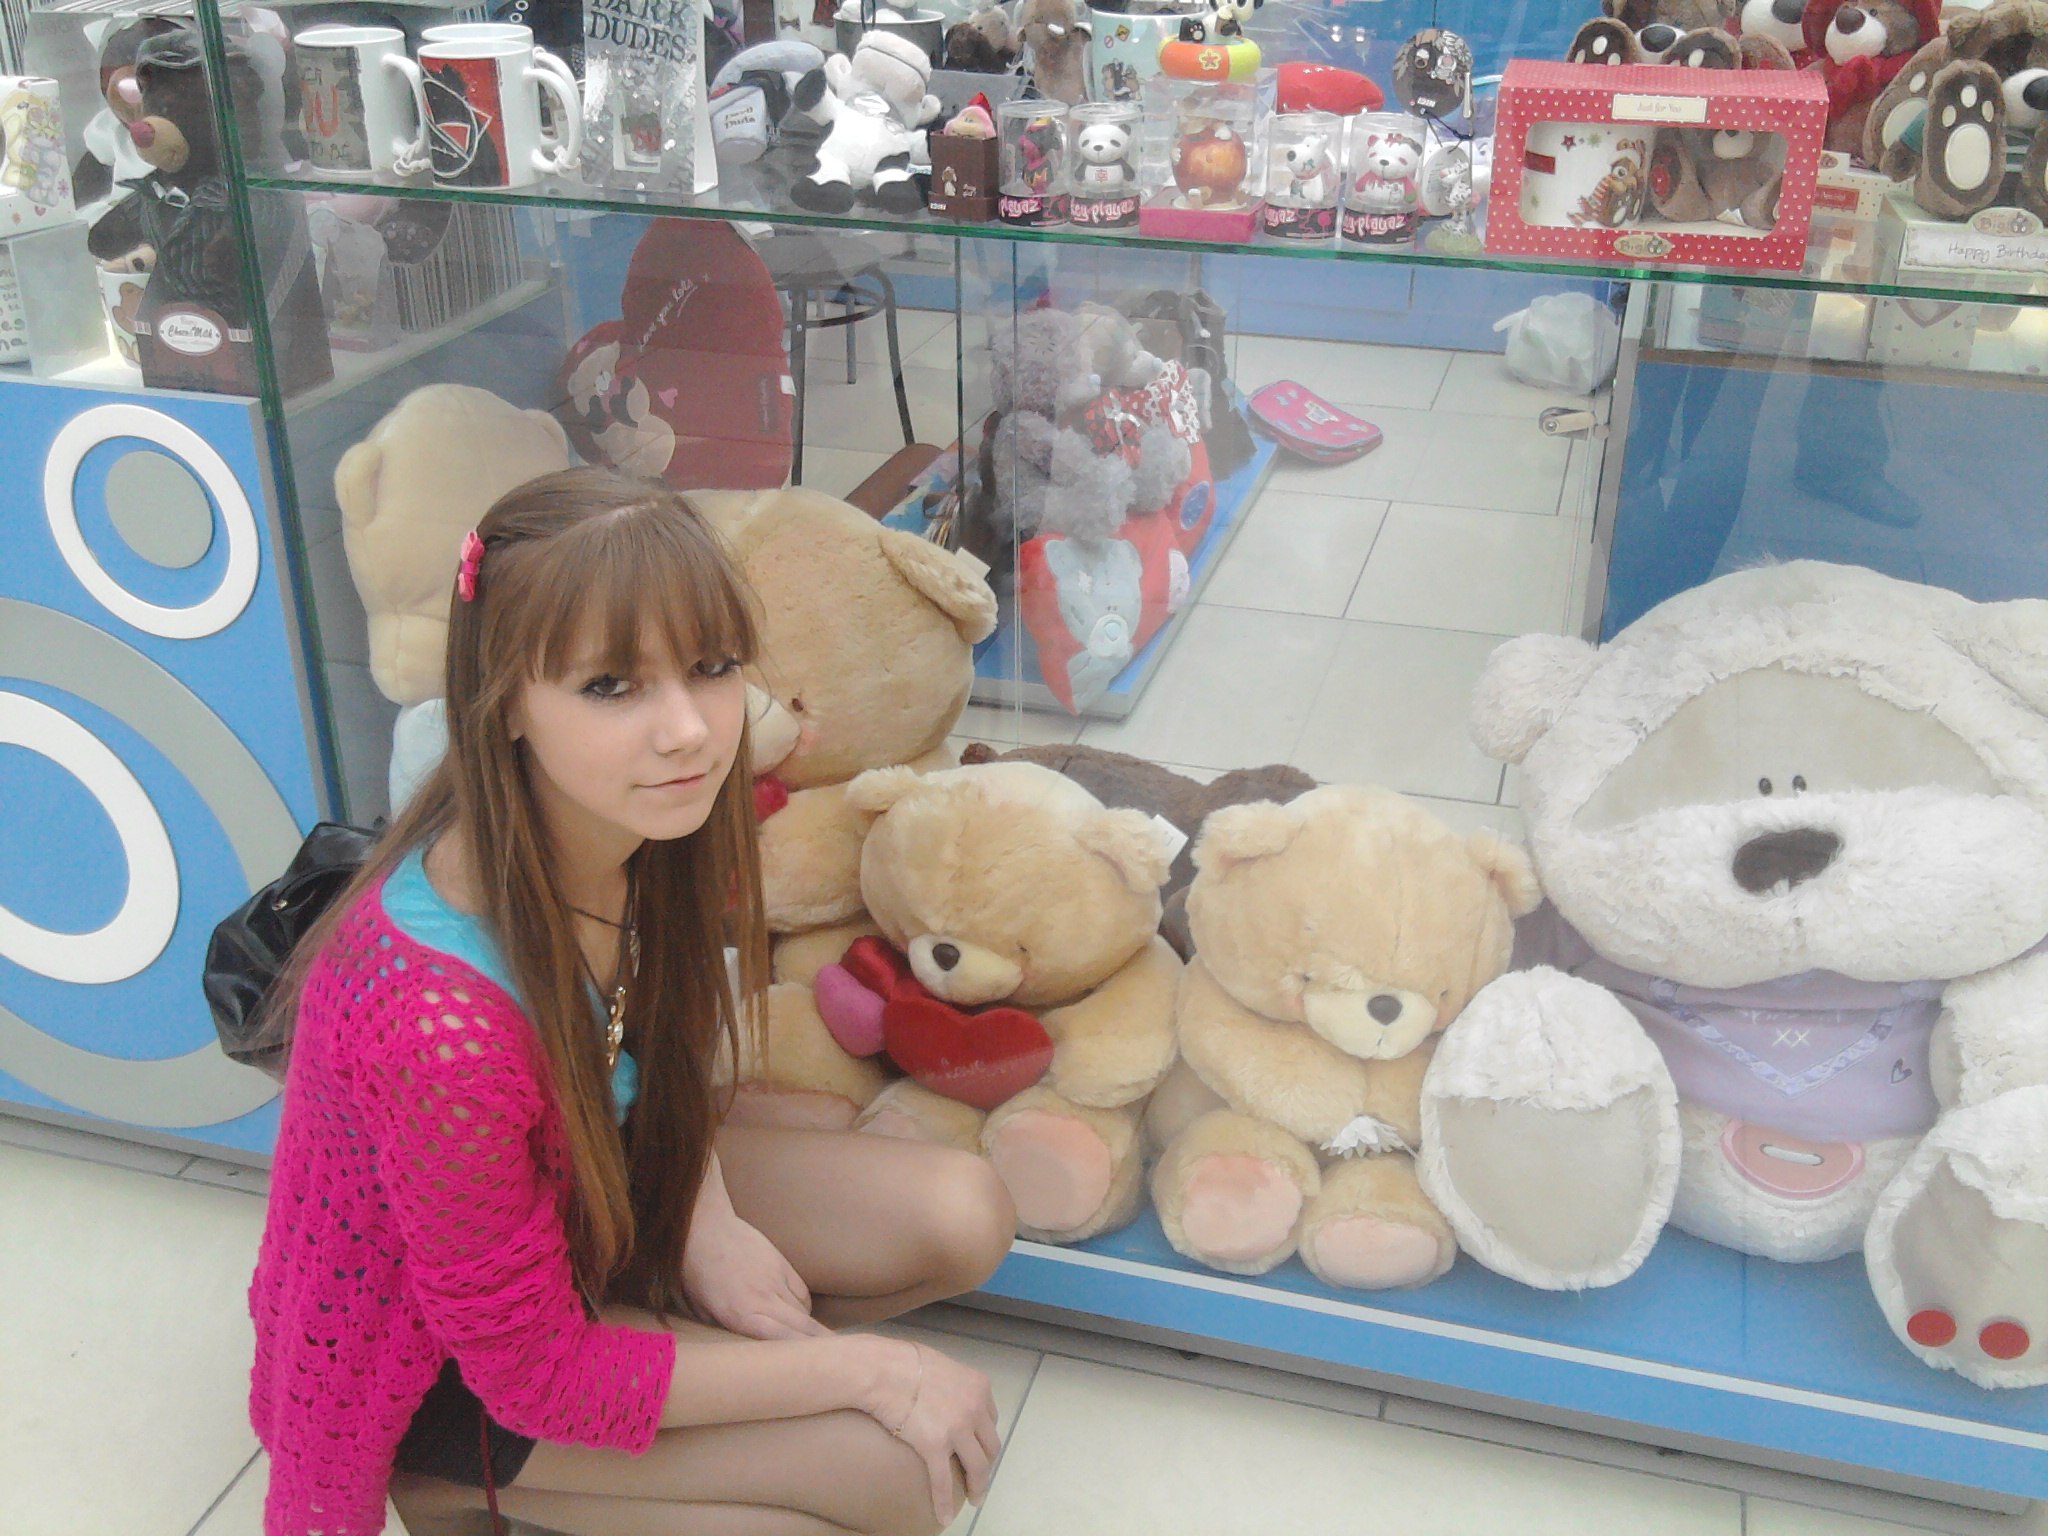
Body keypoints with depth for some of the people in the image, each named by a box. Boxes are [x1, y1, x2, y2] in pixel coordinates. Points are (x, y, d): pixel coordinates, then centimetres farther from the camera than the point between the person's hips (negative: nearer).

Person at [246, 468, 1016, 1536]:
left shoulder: (655, 828, -18)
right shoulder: (444, 1023, -40)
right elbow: (535, 1372, -26)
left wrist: (707, 1218, -15)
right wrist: (869, 1369, -23)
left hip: (603, 1188, 7)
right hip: (436, 1366, -6)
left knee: (966, 1219, -4)